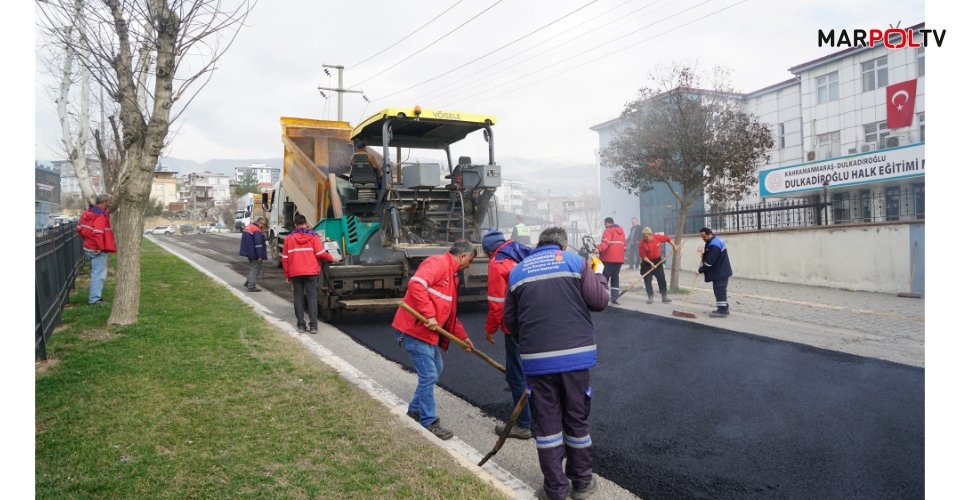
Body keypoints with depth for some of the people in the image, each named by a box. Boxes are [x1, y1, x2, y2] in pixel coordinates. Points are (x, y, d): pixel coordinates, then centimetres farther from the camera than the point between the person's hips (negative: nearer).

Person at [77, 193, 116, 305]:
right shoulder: (101, 215, -18)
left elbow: (79, 228, 16)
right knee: (99, 274, -4)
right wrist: (100, 247, -22)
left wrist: (87, 240, 20)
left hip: (89, 248, 10)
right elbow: (97, 232, -28)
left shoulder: (89, 212, 11)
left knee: (96, 273, 20)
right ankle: (95, 299, -2)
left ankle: (93, 296, 26)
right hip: (98, 251, -10)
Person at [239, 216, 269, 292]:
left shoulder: (247, 227, 13)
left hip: (248, 252, 10)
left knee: (254, 268, 21)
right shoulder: (257, 231, -19)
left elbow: (242, 239, 25)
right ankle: (251, 286, -3)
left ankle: (248, 282, 19)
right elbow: (258, 244, -24)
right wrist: (260, 256, -22)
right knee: (255, 269, -3)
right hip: (254, 254, -10)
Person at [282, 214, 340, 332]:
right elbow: (321, 253, -8)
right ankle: (313, 325, -6)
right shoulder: (313, 236, 0)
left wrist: (287, 275, 14)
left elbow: (285, 258, 7)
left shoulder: (289, 238, 7)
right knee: (312, 297, 0)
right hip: (311, 272, -2)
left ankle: (300, 324, 6)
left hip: (295, 273, 2)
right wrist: (332, 258, 10)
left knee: (298, 297, 8)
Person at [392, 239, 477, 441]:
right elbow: (416, 284, -29)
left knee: (435, 370, 20)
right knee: (428, 376, -5)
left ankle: (415, 410, 35)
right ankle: (428, 423, 8)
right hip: (415, 329, -11)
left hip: (428, 332, 11)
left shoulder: (452, 274, 19)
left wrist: (462, 336, 24)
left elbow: (449, 312, 25)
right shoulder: (438, 263, -12)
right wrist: (429, 315, -29)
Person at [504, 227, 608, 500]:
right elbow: (599, 301, -2)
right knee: (576, 419, 14)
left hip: (537, 358, 1)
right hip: (575, 354, 0)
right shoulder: (576, 261, 3)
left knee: (547, 422, 11)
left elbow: (510, 319, 11)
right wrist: (599, 275, 17)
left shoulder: (518, 271, 9)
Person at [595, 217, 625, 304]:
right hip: (619, 258, 7)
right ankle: (614, 296, 4)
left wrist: (599, 249, -40)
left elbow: (606, 242, -25)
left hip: (608, 258, -7)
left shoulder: (608, 230, -7)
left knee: (604, 277, -3)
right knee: (615, 277, 11)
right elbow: (624, 243, 22)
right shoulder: (621, 230, 17)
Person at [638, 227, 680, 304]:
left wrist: (674, 246, 4)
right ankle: (650, 298, 6)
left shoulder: (658, 237, -15)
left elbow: (667, 238, 4)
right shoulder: (642, 243, -22)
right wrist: (650, 263, -24)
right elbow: (643, 256, -18)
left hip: (657, 261, 3)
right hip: (647, 263, -3)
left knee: (662, 280, 4)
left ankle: (664, 297, 12)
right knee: (648, 281, -3)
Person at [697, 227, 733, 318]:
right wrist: (703, 260, 8)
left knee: (720, 292, -9)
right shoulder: (715, 239, 11)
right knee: (721, 291, 16)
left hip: (720, 273, -11)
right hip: (721, 271, 11)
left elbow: (710, 261, -23)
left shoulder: (714, 245, -24)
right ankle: (724, 309, 23)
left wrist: (700, 270, -13)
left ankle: (722, 311, -7)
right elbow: (709, 257, 24)